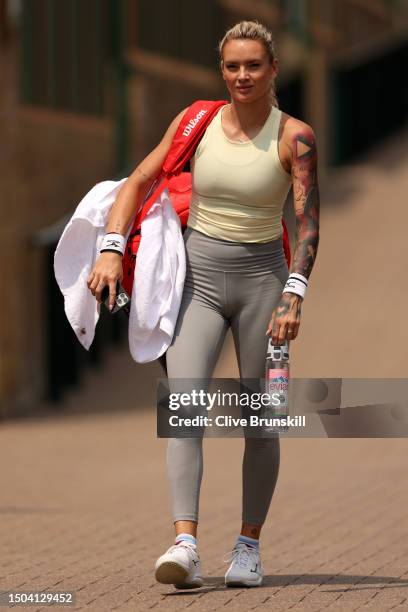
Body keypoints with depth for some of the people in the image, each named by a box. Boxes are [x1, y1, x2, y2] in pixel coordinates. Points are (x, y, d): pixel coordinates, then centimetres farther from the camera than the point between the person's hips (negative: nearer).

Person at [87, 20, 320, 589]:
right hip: (197, 279, 1)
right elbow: (137, 183, 5)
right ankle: (185, 543, -27)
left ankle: (249, 545, 20)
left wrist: (293, 296, -30)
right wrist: (111, 249, -8)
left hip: (261, 280, -1)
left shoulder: (294, 137, -7)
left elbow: (308, 222, -16)